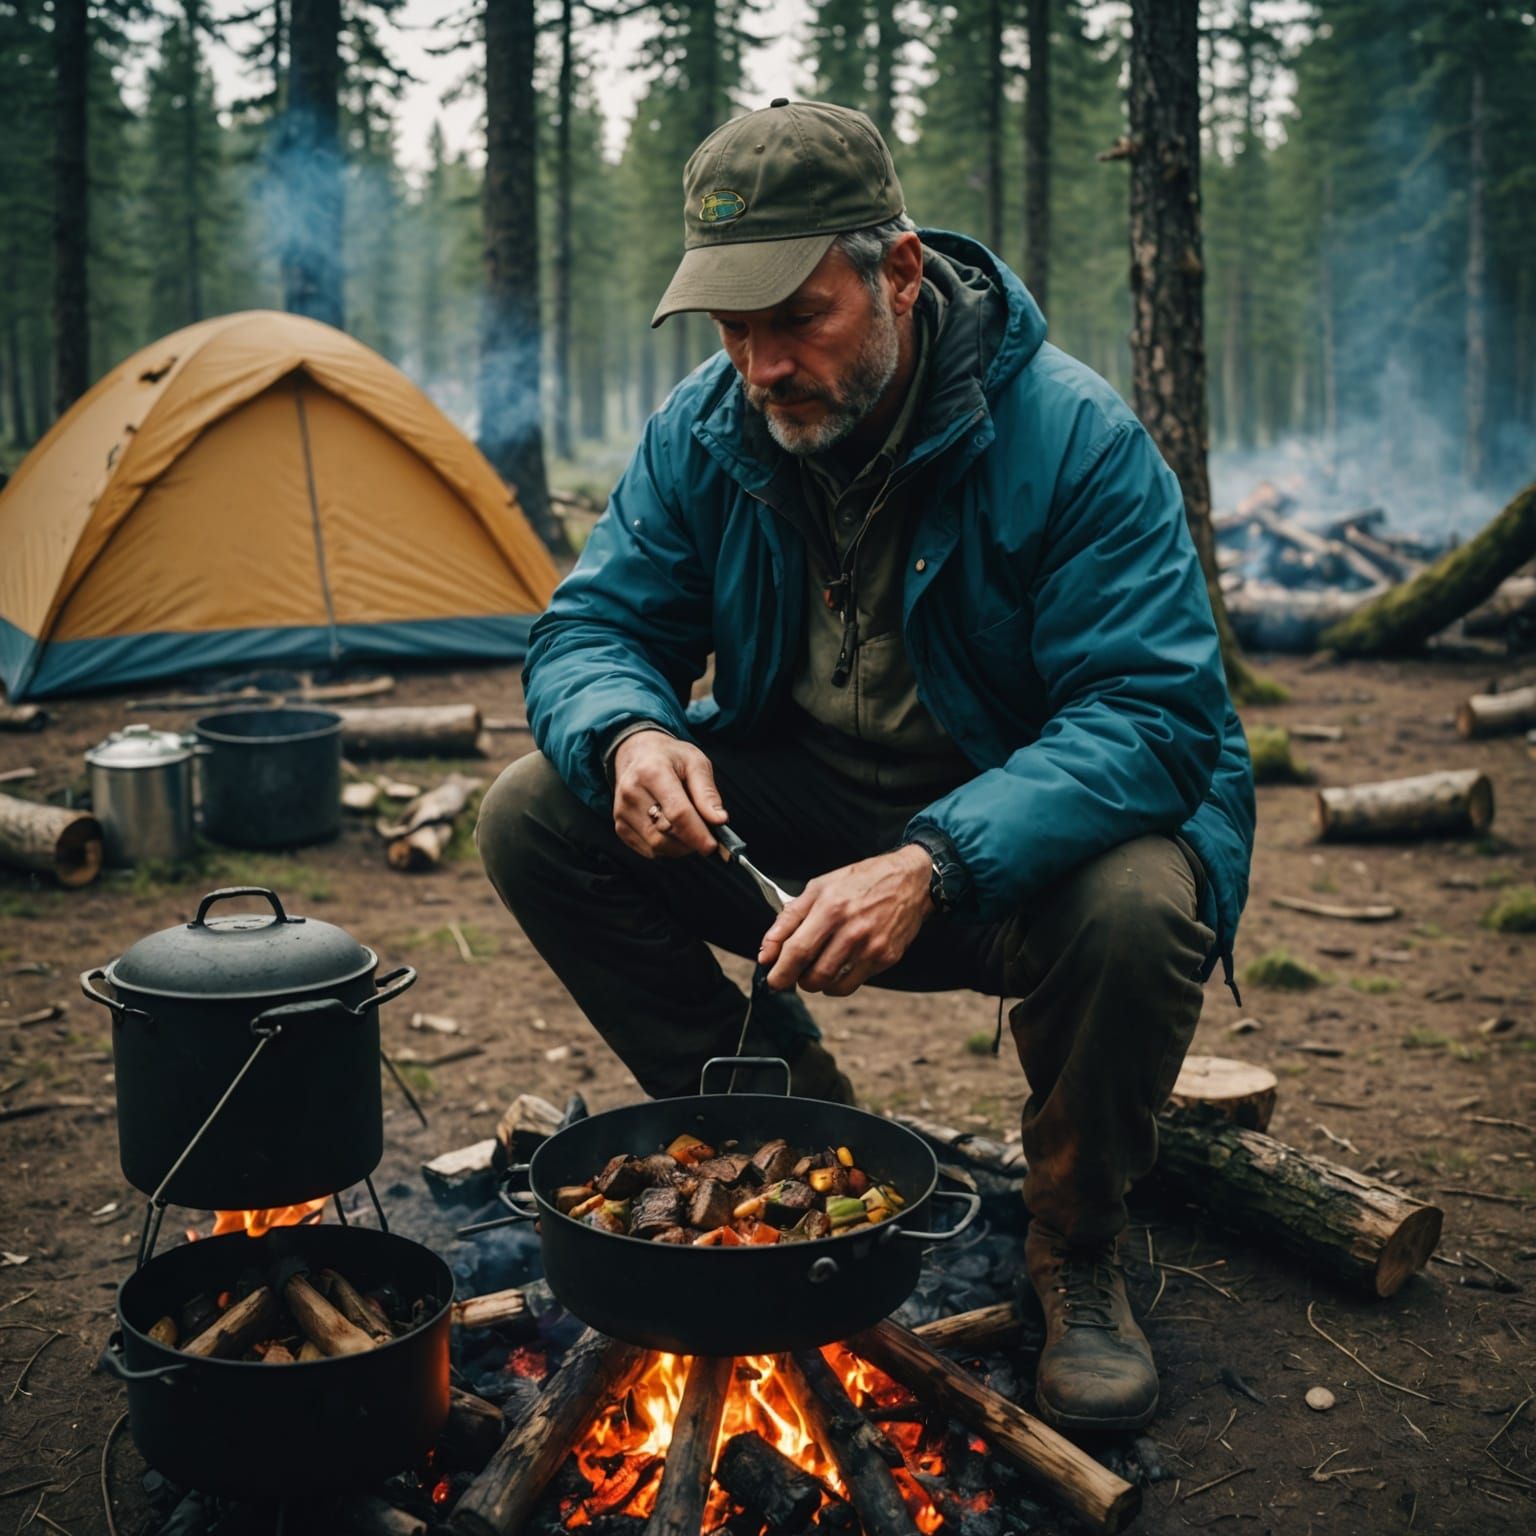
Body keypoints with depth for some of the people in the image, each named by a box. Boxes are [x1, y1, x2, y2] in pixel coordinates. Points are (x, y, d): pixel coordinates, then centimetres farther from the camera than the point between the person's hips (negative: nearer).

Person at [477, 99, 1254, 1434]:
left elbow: (1148, 716, -28)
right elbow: (590, 630, -2)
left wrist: (934, 864, -44)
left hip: (1018, 833, -4)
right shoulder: (706, 429, -7)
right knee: (533, 818, -13)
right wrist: (630, 735, -29)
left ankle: (1076, 1250, -5)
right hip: (795, 819, 4)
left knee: (1136, 909, -38)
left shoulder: (1073, 437, -22)